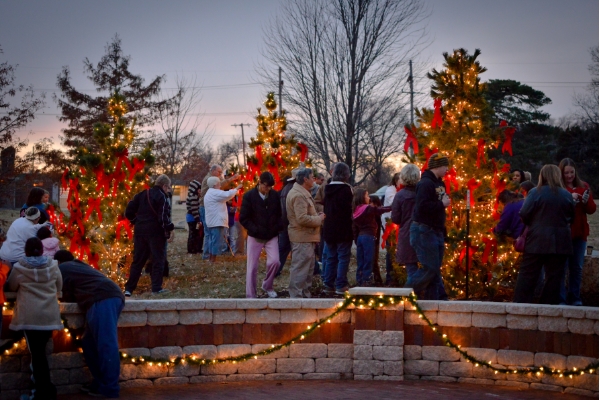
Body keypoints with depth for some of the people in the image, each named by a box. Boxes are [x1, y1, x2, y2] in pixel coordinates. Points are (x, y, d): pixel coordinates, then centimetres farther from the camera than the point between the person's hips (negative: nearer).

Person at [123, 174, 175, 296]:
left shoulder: (142, 194, 12)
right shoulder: (162, 197, -9)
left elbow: (129, 212, 10)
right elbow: (163, 217, -20)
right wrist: (170, 229, -13)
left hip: (140, 231, 6)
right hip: (156, 232, -6)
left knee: (138, 260, 10)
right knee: (158, 260, 4)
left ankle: (129, 288, 7)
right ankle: (157, 288, 2)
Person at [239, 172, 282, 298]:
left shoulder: (275, 195, 0)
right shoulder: (249, 196, -8)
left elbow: (279, 214, 10)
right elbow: (243, 218, -8)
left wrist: (277, 228, -6)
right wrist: (255, 230, -16)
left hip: (271, 236, 2)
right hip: (255, 237, -2)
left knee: (274, 261, -11)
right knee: (252, 267, 1)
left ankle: (267, 286, 17)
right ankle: (251, 296, 9)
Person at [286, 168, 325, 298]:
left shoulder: (302, 193, 16)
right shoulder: (298, 195, -19)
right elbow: (302, 218, -26)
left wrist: (317, 216, 10)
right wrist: (319, 219, -13)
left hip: (306, 237, 11)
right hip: (302, 238, -11)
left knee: (308, 267, 17)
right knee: (300, 268, -8)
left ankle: (305, 294, 25)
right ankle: (296, 296, -5)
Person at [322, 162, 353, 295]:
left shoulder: (328, 188, 9)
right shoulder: (345, 189, -13)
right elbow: (348, 209, -16)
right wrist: (349, 222, -3)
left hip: (329, 228, 7)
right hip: (343, 229, -7)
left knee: (330, 258, 12)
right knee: (343, 257, -2)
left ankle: (328, 284, 13)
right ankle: (341, 285, -4)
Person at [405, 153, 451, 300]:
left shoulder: (439, 183, 15)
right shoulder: (425, 183, -15)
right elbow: (422, 206, -27)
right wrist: (442, 204, -16)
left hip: (436, 232, 10)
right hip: (424, 231, -10)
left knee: (435, 269, 9)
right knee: (429, 269, -11)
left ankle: (435, 299, 12)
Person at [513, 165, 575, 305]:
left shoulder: (535, 192, -8)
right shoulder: (566, 195, 2)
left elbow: (524, 214, -10)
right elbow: (571, 216, 11)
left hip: (537, 241, -2)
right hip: (560, 242, 2)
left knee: (527, 274, 4)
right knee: (554, 276, 7)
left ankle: (520, 303, 3)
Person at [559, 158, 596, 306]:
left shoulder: (583, 187, 12)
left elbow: (592, 210, 10)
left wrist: (587, 201, -9)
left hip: (579, 233, 5)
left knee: (577, 267, 9)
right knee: (561, 267, -5)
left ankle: (574, 298, 16)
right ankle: (561, 299, 0)